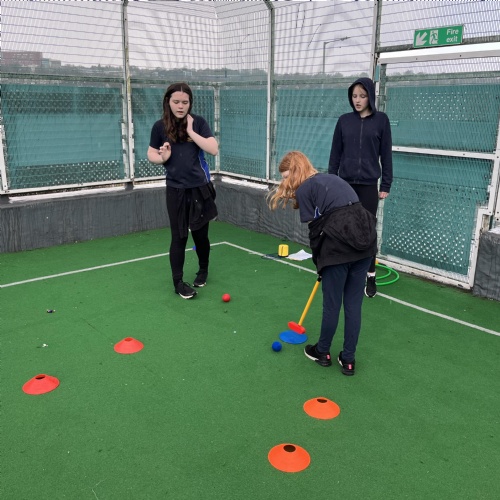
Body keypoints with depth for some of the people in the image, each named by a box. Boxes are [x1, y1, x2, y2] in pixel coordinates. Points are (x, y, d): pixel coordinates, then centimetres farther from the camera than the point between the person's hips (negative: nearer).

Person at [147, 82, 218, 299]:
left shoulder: (198, 122, -2)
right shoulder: (160, 126, -1)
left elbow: (214, 149, -11)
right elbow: (151, 154, 9)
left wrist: (191, 131, -16)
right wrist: (162, 158, -13)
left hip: (200, 187, 0)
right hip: (175, 190, 0)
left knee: (200, 233, 11)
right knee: (179, 236, 2)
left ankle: (203, 270, 35)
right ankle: (178, 281, 14)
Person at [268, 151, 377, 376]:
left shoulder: (303, 189, 2)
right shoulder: (332, 178, 24)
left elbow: (315, 228, -1)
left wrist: (320, 263, 11)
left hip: (339, 245, -7)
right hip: (364, 239, 7)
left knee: (332, 304, 12)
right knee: (353, 304, 15)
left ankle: (322, 352, 33)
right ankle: (348, 359, 25)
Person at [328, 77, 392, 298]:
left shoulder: (381, 120, 0)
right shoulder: (344, 120, 5)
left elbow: (386, 154, 1)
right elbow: (335, 153, 8)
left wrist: (386, 185, -2)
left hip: (368, 184, -2)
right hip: (345, 183, 2)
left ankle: (370, 277, 13)